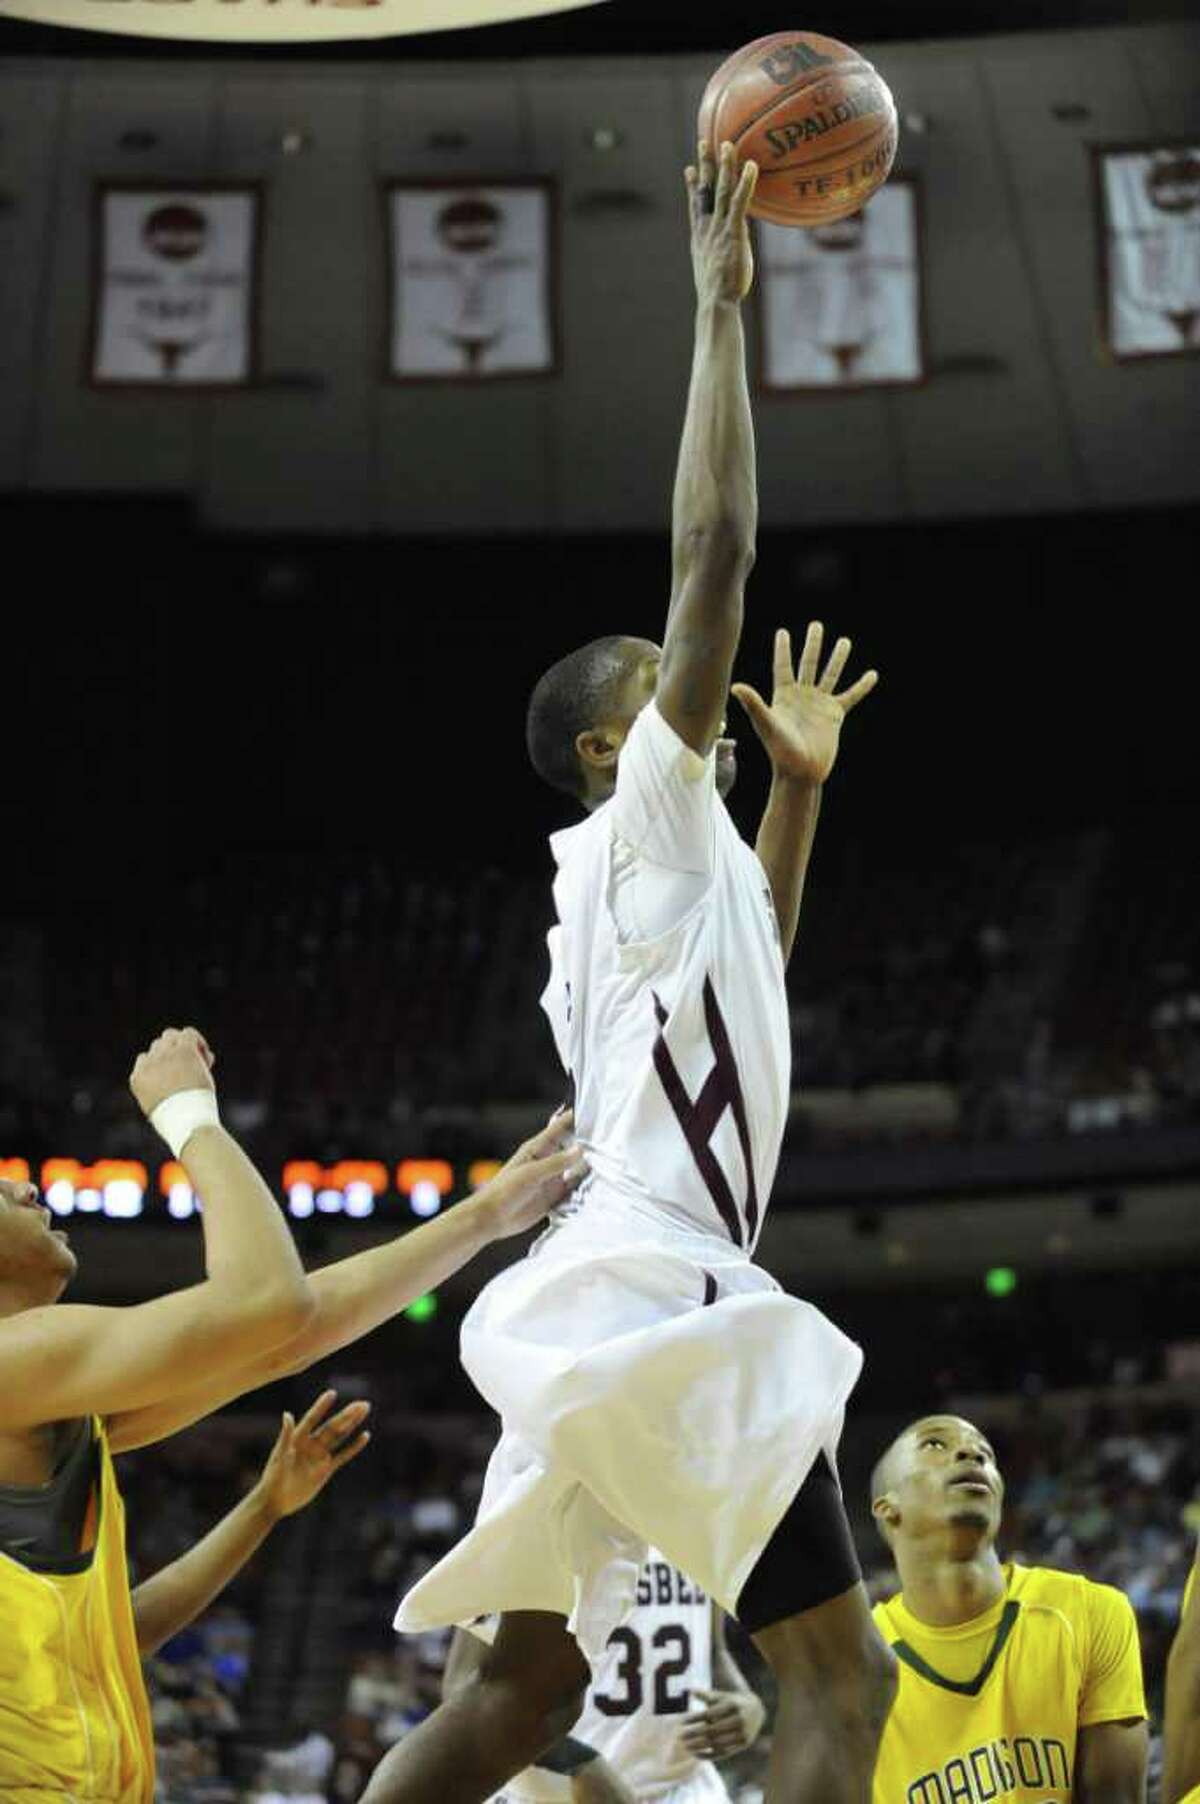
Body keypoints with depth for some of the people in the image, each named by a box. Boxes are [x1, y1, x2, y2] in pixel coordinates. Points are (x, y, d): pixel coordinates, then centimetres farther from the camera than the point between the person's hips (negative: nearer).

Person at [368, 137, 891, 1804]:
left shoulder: (667, 868, 23)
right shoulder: (644, 820, -1)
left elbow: (748, 968, 45)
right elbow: (715, 553, -9)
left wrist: (801, 778, 38)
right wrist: (720, 309, -4)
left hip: (594, 1306, 10)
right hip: (653, 1294, -10)